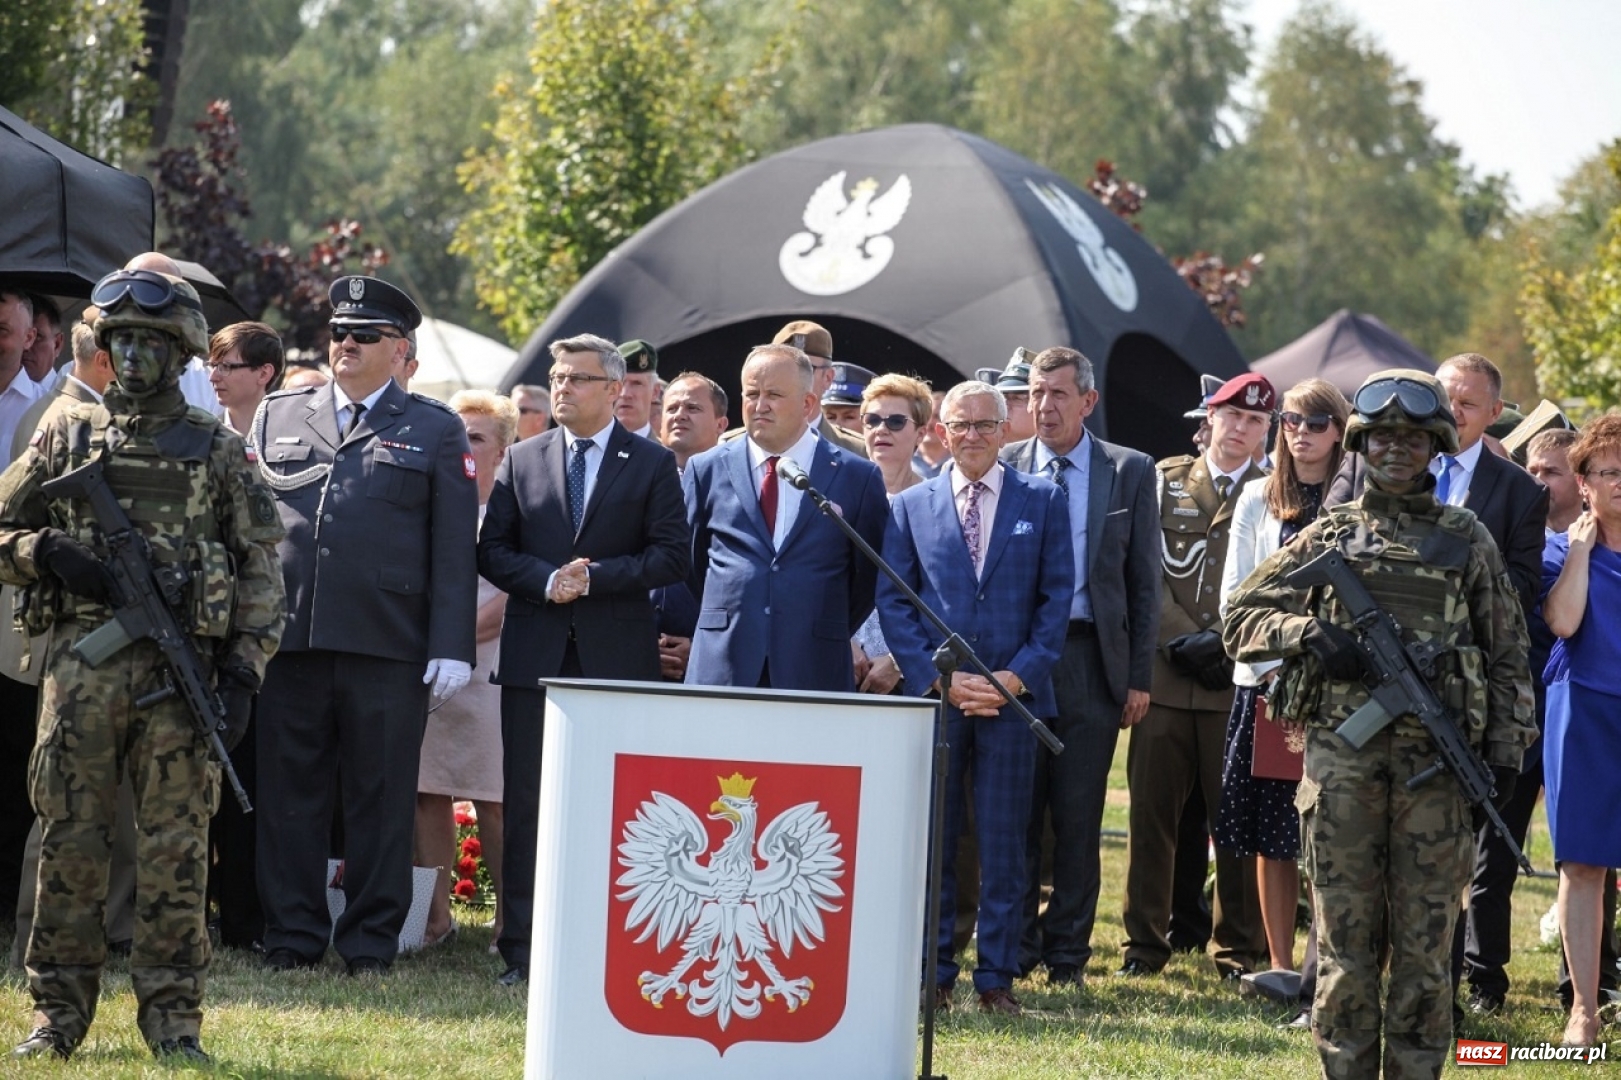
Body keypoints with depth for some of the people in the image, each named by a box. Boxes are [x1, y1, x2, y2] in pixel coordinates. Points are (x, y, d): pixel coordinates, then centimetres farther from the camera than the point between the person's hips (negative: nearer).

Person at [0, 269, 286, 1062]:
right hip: (80, 663, 1)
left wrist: (243, 675, -3)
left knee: (176, 851, -1)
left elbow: (259, 571, 6)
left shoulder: (217, 451, 8)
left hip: (181, 669, -1)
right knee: (68, 843, 2)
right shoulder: (66, 436, 10)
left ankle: (173, 1020, 6)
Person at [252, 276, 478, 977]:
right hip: (289, 643, 2)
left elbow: (454, 550, 4)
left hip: (388, 649, -2)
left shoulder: (436, 431, 9)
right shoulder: (278, 417, 15)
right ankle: (291, 939, 11)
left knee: (381, 802, 2)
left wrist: (451, 648, -5)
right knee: (289, 795, 4)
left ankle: (371, 945, 9)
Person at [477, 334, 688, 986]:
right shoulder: (523, 461, 12)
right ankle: (522, 950, 4)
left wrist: (593, 578, -13)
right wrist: (546, 582, -10)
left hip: (618, 659, -2)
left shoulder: (652, 465, 4)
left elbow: (671, 557, -3)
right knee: (526, 807, 1)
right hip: (535, 657, 2)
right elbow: (492, 552, 8)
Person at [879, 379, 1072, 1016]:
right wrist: (940, 677, -8)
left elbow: (1057, 597, 3)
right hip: (932, 695, 1)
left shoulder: (1043, 502, 7)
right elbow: (892, 603, 4)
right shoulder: (910, 507, 8)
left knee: (1003, 843, 2)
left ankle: (997, 978, 7)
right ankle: (931, 975, 9)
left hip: (1013, 695, 0)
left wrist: (1017, 676, -8)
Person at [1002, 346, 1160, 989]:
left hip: (1090, 661, 0)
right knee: (1015, 811, 1)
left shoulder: (1130, 472, 6)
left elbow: (1144, 580, 6)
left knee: (1078, 816, 2)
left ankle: (1067, 952, 10)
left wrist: (1139, 676, 1)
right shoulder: (1003, 468, 6)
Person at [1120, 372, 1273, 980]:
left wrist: (1229, 647, -10)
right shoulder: (1165, 482, 10)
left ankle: (1238, 948, 9)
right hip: (1166, 676, 1)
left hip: (1240, 682, -1)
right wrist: (1185, 639, -8)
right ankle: (1144, 942, 10)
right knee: (1152, 812, 2)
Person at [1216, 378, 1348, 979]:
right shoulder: (1257, 501, 12)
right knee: (1271, 835, 1)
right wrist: (1274, 664, -4)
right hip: (1266, 682, 2)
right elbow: (1234, 593, 9)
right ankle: (1280, 963, 5)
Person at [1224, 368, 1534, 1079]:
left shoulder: (1467, 540, 10)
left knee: (1426, 933, 1)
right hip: (1342, 750, 0)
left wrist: (1505, 749, 2)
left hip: (1436, 757, 0)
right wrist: (1309, 633, -9)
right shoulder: (1329, 535, 10)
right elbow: (1240, 618, 10)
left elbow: (1507, 653, 11)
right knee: (1344, 928, 2)